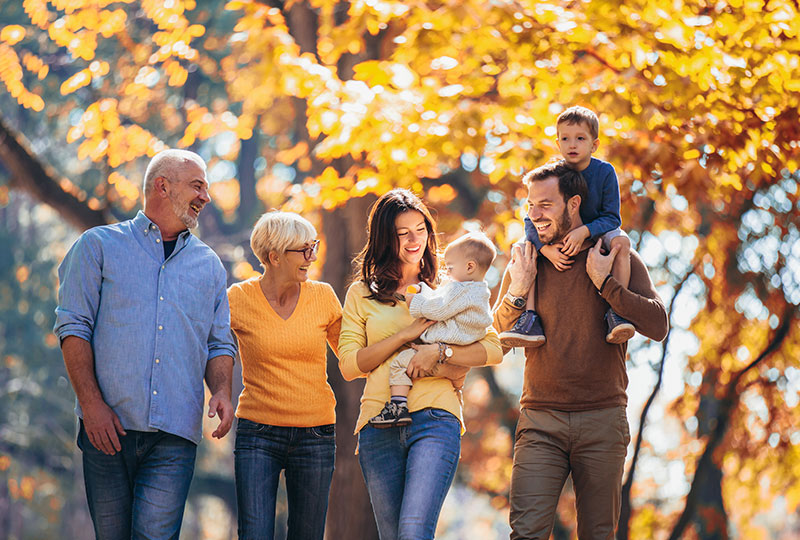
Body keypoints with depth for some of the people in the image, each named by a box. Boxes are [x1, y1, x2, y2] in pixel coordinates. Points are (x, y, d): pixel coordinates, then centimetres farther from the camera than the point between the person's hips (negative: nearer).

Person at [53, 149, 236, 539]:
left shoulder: (208, 265, 18)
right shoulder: (99, 246, 8)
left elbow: (219, 344, 19)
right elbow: (73, 327, 1)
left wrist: (221, 391, -3)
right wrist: (91, 403, -11)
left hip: (175, 433, 2)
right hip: (108, 425, -2)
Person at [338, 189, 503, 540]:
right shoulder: (362, 294, 14)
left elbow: (493, 348, 6)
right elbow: (349, 365, 4)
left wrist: (439, 353, -9)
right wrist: (406, 335, -6)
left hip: (434, 420, -2)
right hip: (380, 426, 2)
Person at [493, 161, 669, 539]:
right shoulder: (525, 263, 9)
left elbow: (657, 326, -7)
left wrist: (604, 282, -12)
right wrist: (518, 291, -7)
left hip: (602, 421, -1)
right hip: (540, 420, 1)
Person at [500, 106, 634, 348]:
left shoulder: (604, 172, -16)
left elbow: (611, 218, -17)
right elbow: (531, 220, -14)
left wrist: (584, 231, -36)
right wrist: (547, 249, -33)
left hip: (597, 235, -2)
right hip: (558, 239, 2)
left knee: (621, 241, -33)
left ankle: (615, 312, -33)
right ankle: (530, 320, -25)